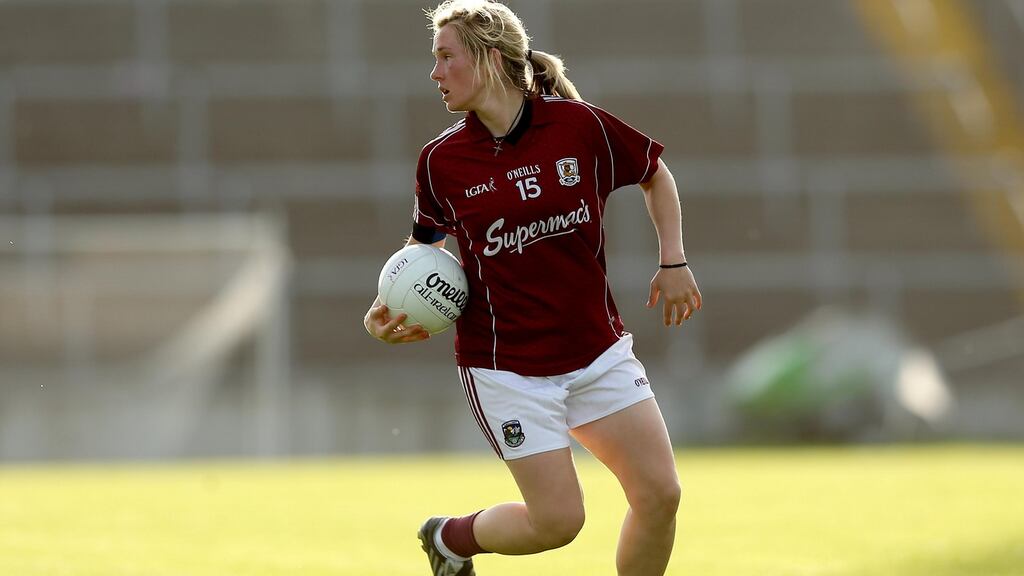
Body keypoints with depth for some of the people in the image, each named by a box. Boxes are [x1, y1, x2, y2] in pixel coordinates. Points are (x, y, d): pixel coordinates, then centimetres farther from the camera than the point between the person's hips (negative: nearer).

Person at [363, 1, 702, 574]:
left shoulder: (580, 124, -6)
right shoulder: (441, 160, -5)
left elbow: (656, 174, 12)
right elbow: (426, 246, 11)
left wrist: (674, 262, 5)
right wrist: (389, 313, -5)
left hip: (599, 349, 2)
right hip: (507, 367, -2)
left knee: (660, 493, -6)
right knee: (558, 521, -6)